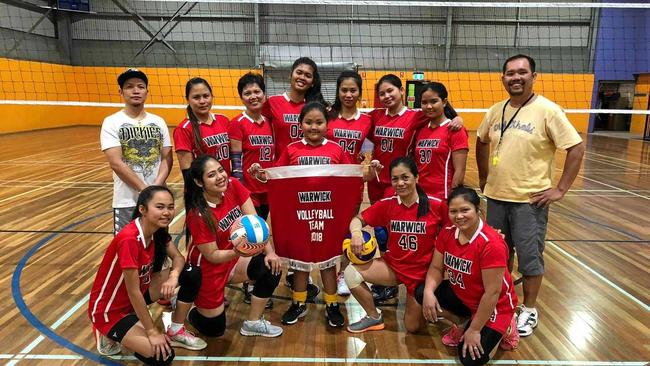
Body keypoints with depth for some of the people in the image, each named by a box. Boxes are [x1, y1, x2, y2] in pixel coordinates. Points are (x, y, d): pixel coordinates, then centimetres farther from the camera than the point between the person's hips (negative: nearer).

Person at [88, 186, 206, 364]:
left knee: (192, 274, -8)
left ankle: (176, 331, 10)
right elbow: (133, 292, -27)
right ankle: (110, 335, 5)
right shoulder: (129, 239, -32)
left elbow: (178, 258, 0)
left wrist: (174, 276, -25)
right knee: (162, 356, -19)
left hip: (139, 293, 8)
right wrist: (152, 331, -19)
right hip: (110, 309, -8)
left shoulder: (158, 230, -8)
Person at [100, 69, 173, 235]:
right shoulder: (111, 123, -3)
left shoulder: (158, 122, 8)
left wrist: (156, 188, -12)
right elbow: (116, 163, -12)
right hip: (127, 202, -3)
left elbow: (167, 158, 3)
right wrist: (145, 189, -16)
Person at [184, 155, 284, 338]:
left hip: (232, 258, 5)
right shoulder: (198, 215, -29)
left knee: (272, 267, -17)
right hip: (207, 269, -5)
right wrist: (237, 251, -42)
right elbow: (212, 256, -23)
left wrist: (270, 252, -23)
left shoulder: (233, 186, -15)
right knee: (214, 329, 5)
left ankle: (253, 323, 3)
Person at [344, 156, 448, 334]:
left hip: (422, 272, -2)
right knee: (351, 272, -17)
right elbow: (358, 219, -2)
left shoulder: (436, 205, -17)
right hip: (393, 265, 2)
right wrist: (356, 233, -24)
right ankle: (374, 317, 7)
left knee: (413, 327, 5)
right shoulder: (386, 204, -10)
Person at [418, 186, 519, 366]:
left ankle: (503, 328, 12)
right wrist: (429, 292, -25)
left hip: (493, 307, -6)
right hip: (462, 296, 6)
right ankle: (461, 324, 9)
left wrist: (474, 330, -21)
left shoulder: (491, 243, -30)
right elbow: (436, 268, -4)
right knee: (421, 292, -13)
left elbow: (492, 293, -27)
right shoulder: (447, 232, -10)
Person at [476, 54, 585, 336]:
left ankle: (529, 310, 23)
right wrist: (484, 177, 15)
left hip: (530, 199, -5)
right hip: (496, 196, 5)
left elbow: (577, 148, -11)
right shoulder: (496, 111, 5)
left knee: (529, 257, 4)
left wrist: (560, 189, -12)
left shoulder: (547, 110, -11)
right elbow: (482, 142, 21)